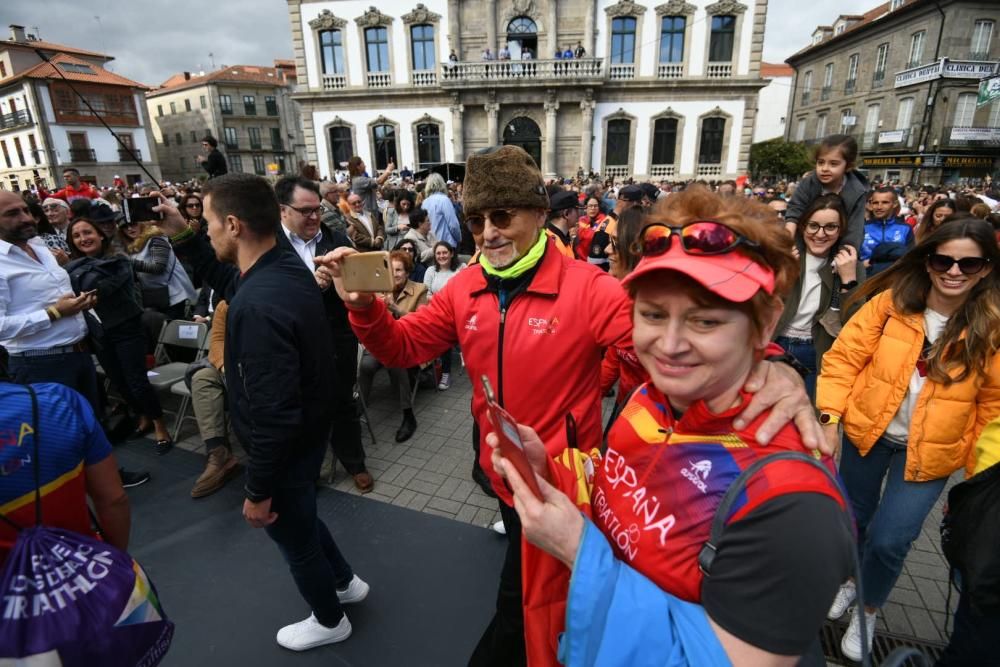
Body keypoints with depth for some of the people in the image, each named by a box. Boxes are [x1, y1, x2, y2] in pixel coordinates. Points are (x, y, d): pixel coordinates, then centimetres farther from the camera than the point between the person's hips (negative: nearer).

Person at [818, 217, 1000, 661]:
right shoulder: (891, 301, -10)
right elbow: (844, 356, -9)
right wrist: (829, 414, -16)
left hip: (930, 452, -1)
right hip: (867, 432, 1)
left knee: (889, 540, -3)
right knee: (853, 520, 16)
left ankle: (869, 611, 26)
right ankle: (849, 579, 47)